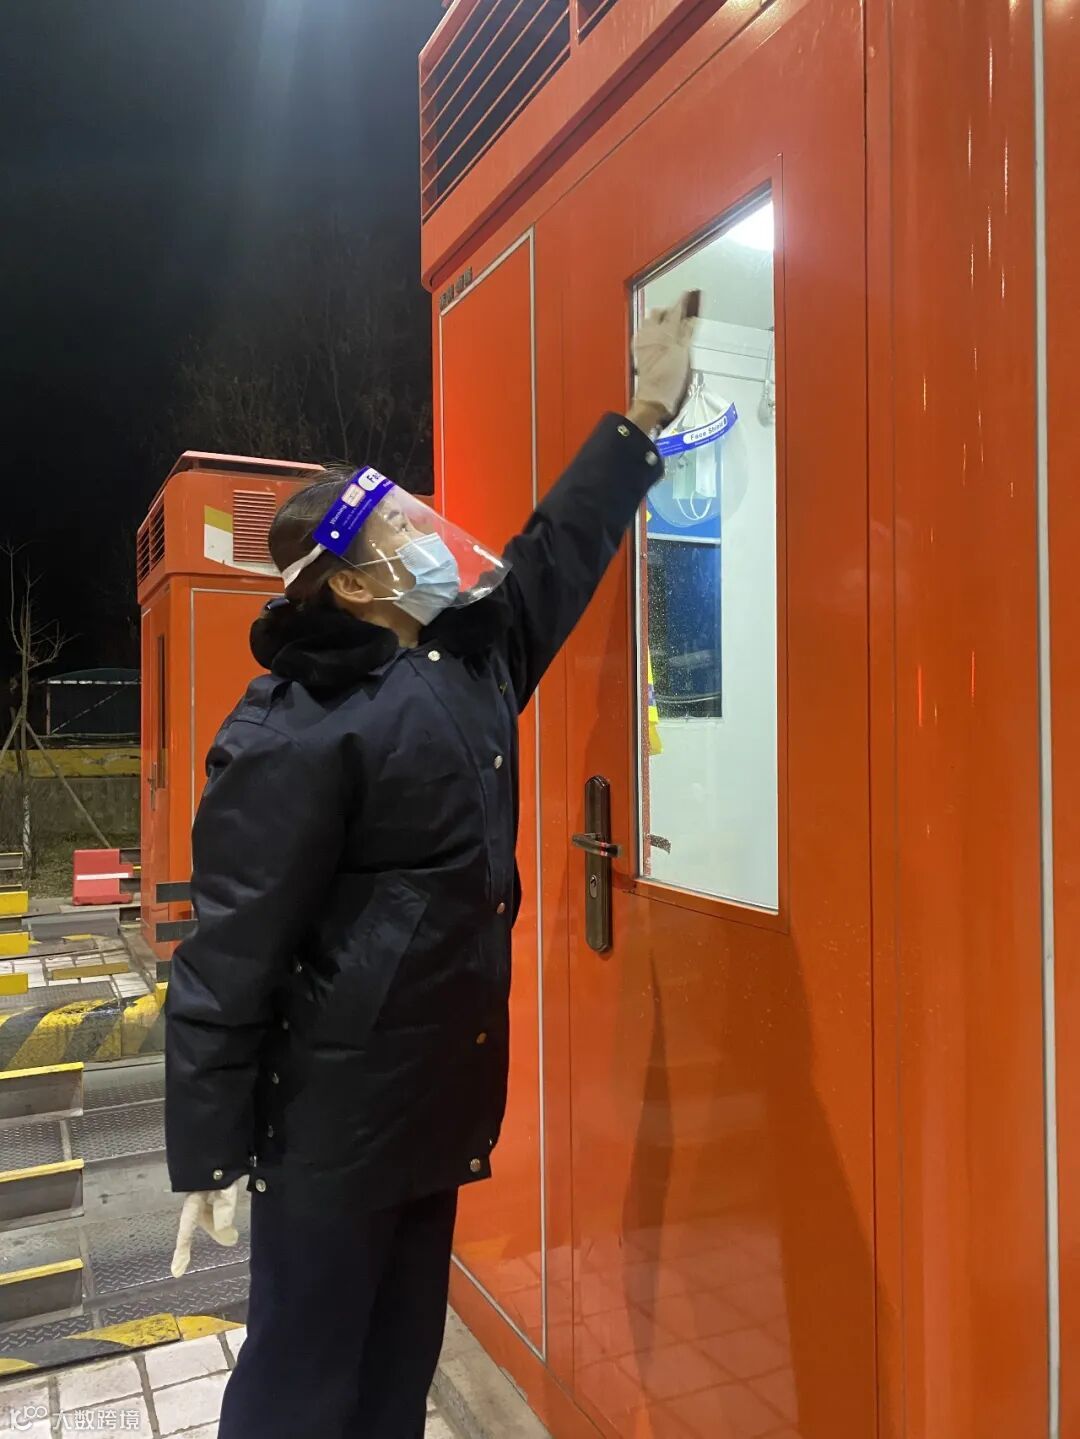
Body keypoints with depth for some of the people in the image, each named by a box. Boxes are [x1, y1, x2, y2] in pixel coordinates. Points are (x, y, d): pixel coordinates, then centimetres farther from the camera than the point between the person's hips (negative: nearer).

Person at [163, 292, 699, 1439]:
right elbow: (229, 955, -19)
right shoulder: (295, 733, -21)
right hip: (329, 1120, -7)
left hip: (437, 1101, 8)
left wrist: (644, 418, 18)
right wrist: (207, 1153, -14)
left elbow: (558, 551, 16)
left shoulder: (472, 657, 4)